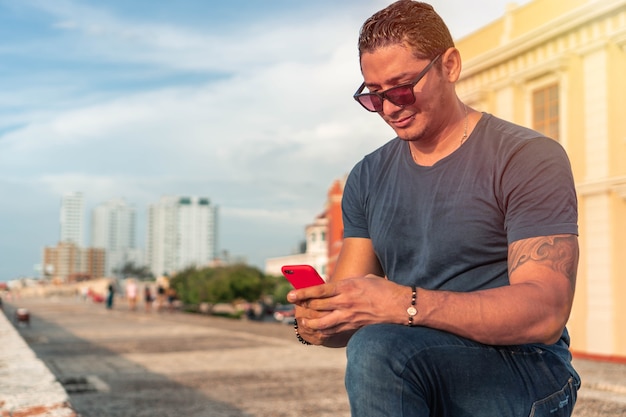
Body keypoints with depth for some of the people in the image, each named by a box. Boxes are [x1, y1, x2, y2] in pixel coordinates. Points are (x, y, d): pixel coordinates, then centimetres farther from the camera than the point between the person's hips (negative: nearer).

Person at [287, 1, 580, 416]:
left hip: (522, 369, -4)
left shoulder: (529, 158, -5)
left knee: (378, 348, -30)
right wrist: (317, 322, -14)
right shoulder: (368, 178, 13)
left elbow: (545, 311, -16)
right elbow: (348, 309, 11)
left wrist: (405, 304, -27)